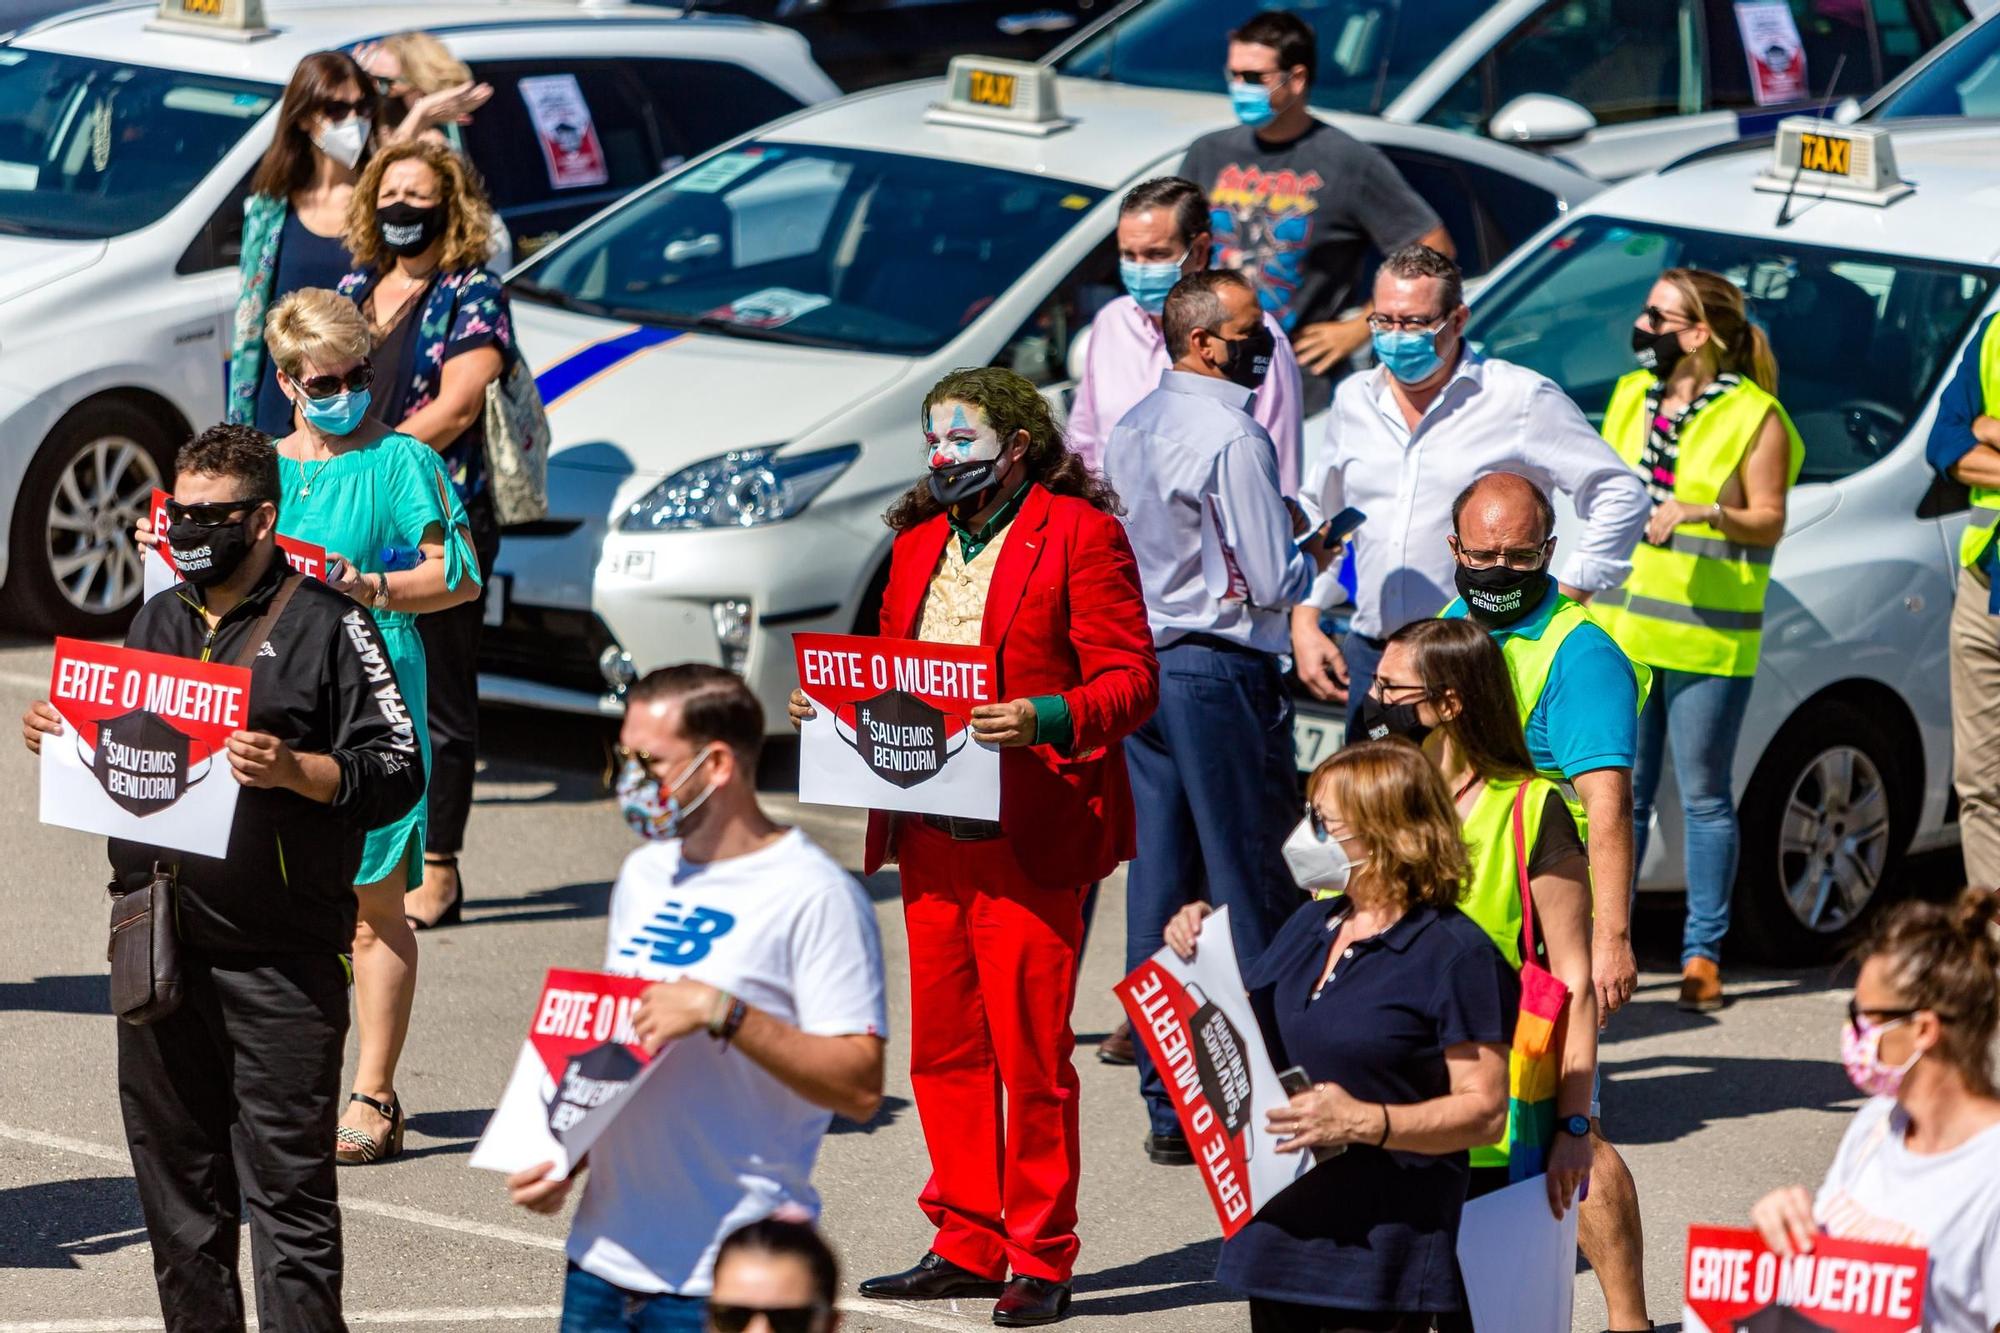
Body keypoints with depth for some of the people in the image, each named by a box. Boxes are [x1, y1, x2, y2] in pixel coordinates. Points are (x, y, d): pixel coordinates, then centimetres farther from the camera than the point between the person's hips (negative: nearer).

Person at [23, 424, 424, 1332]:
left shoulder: (326, 625, -3)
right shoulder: (158, 622, 16)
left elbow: (396, 774, -7)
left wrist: (293, 770, -23)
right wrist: (60, 739, 5)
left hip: (278, 958, -6)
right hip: (160, 942, 6)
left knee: (287, 1184, -6)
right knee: (176, 1178, 12)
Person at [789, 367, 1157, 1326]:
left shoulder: (1079, 534, -4)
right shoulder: (918, 542, 18)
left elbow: (1130, 680, -8)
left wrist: (1042, 719, -24)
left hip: (1030, 832, -7)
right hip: (930, 831, 7)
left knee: (1029, 1047, -5)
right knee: (944, 1046, 9)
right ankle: (967, 1245, 17)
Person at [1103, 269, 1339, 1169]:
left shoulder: (1132, 430, 11)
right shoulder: (1232, 438, -16)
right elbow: (1270, 582, -17)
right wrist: (1314, 556, 4)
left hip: (1142, 663, 8)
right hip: (1220, 668, -8)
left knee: (1159, 883, 8)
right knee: (1248, 886, -2)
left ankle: (1167, 1106, 11)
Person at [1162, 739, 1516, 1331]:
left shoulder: (1454, 955, -11)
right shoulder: (1312, 924, 13)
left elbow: (1485, 1111, -13)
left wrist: (1366, 1122, -24)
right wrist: (1202, 956, 7)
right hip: (1281, 1227, 8)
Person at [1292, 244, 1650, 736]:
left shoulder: (1521, 398, -2)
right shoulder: (1355, 400, 14)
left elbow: (1620, 494, 1)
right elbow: (1316, 514, 27)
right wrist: (1304, 621, 16)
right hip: (1369, 657, 5)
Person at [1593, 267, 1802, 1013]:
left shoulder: (1754, 418, -5)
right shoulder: (1632, 398, 12)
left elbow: (1769, 521, -6)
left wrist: (1707, 512, -23)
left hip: (1707, 638, -5)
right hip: (1623, 627, 5)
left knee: (1703, 798, 0)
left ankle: (1703, 953, 5)